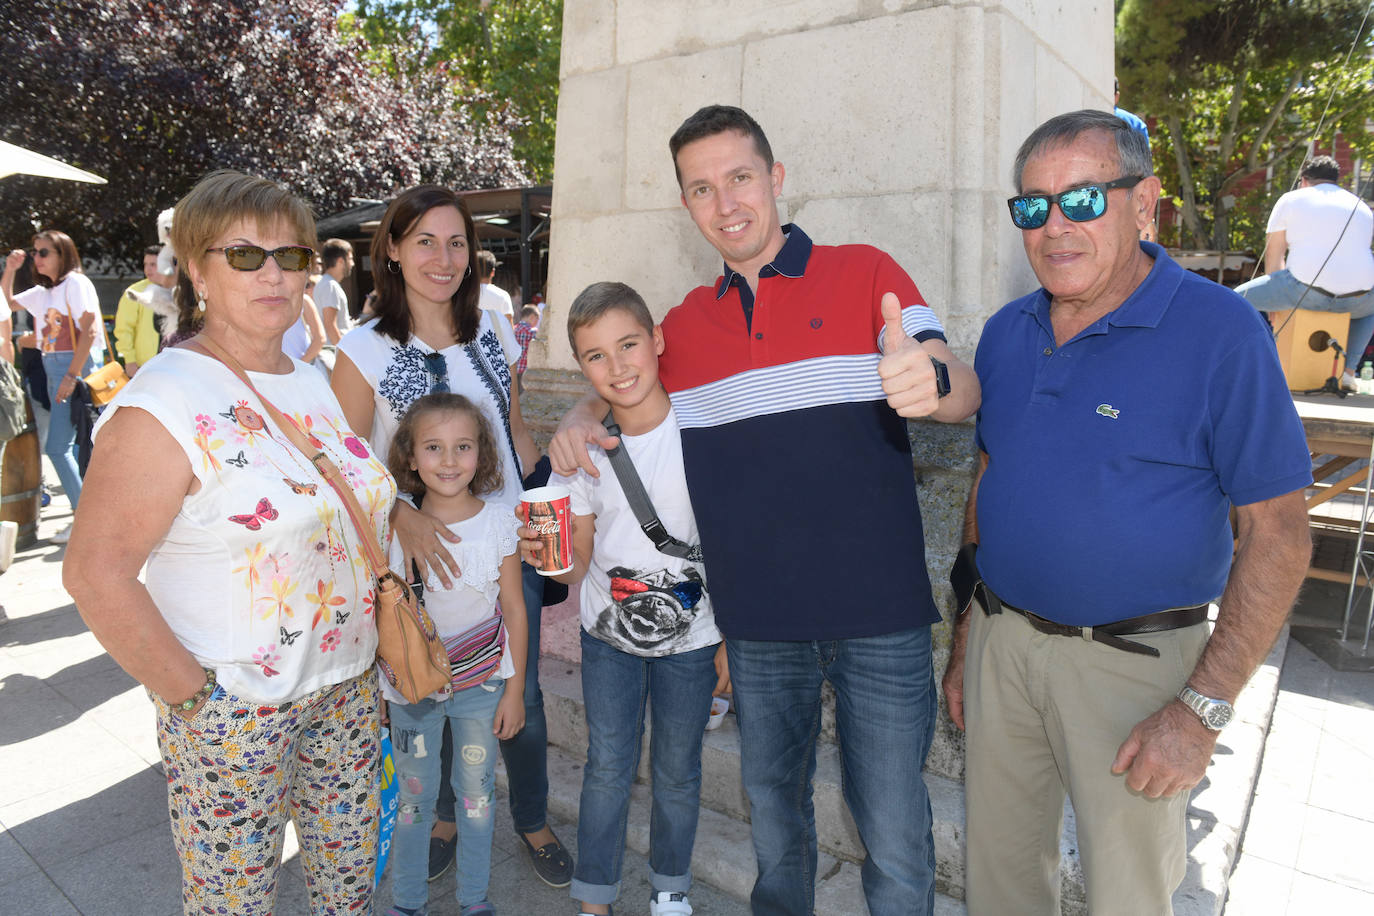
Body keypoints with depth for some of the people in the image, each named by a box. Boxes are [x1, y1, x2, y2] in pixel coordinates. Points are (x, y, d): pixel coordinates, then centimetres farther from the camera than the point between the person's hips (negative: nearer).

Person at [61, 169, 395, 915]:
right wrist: (193, 697, -17)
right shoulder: (163, 404, -17)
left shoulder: (314, 382, 5)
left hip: (348, 686, 6)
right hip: (233, 709, -6)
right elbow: (95, 573, -20)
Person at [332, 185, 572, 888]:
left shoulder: (490, 330, 2)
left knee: (522, 695, 11)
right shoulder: (365, 349, -8)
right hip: (422, 555, -2)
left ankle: (533, 821, 36)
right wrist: (402, 517, -24)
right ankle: (444, 815, 43)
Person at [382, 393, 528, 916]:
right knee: (413, 797, 15)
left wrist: (515, 689, -2)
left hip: (482, 683, 0)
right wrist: (381, 688, 3)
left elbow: (513, 609, -4)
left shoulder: (498, 523, -11)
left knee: (477, 795, 14)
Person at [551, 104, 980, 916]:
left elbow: (966, 394, -9)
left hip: (879, 615, -3)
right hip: (756, 622, 4)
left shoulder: (866, 273, -2)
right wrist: (578, 423, -2)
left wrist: (929, 381, -34)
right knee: (773, 807, 21)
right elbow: (614, 388, 22)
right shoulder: (685, 323, 8)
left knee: (896, 836, 6)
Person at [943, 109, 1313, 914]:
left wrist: (1204, 706, -17)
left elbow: (1278, 532, -13)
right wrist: (966, 633, 11)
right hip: (1002, 638, 5)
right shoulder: (1006, 334, 3)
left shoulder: (1221, 332, -14)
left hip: (1131, 661, -4)